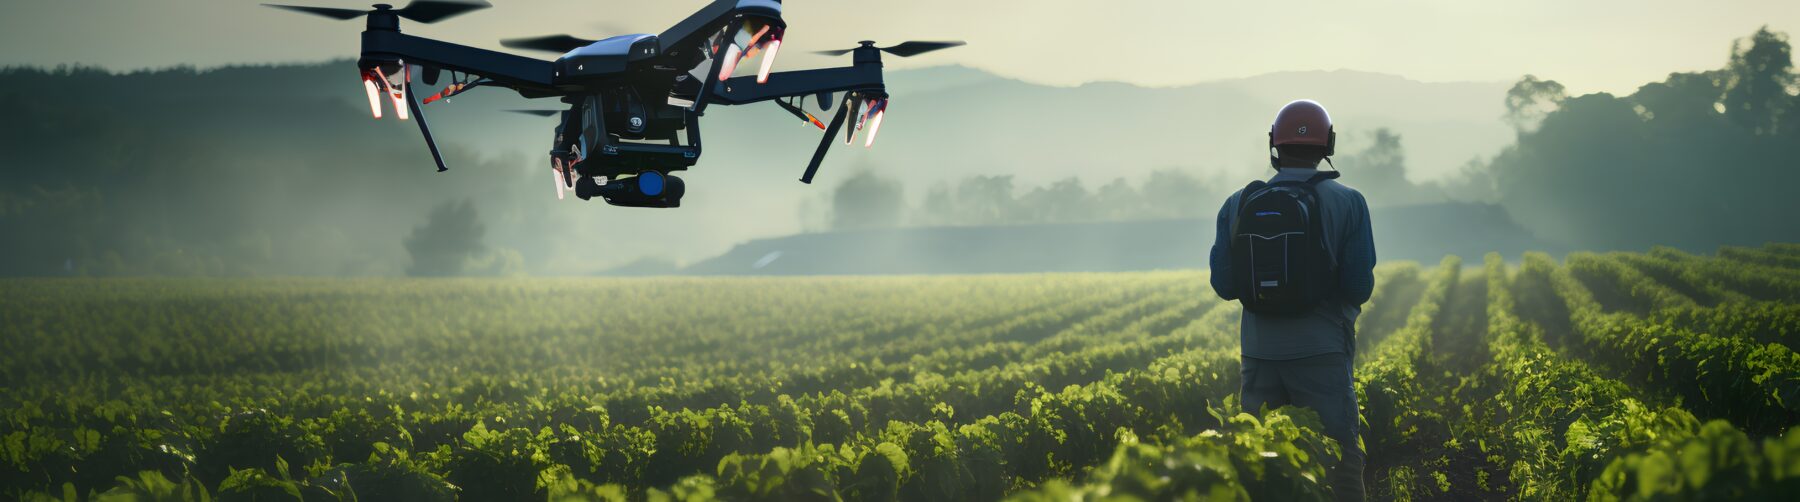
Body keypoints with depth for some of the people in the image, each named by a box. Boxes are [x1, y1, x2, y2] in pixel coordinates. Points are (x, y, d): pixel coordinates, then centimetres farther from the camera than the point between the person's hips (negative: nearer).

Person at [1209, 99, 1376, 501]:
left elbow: (1224, 285, 2)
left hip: (1260, 351, 3)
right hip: (1322, 353, -3)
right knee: (1338, 459, 2)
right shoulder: (1347, 203, -6)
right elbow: (1360, 287, -10)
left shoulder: (1239, 205, 1)